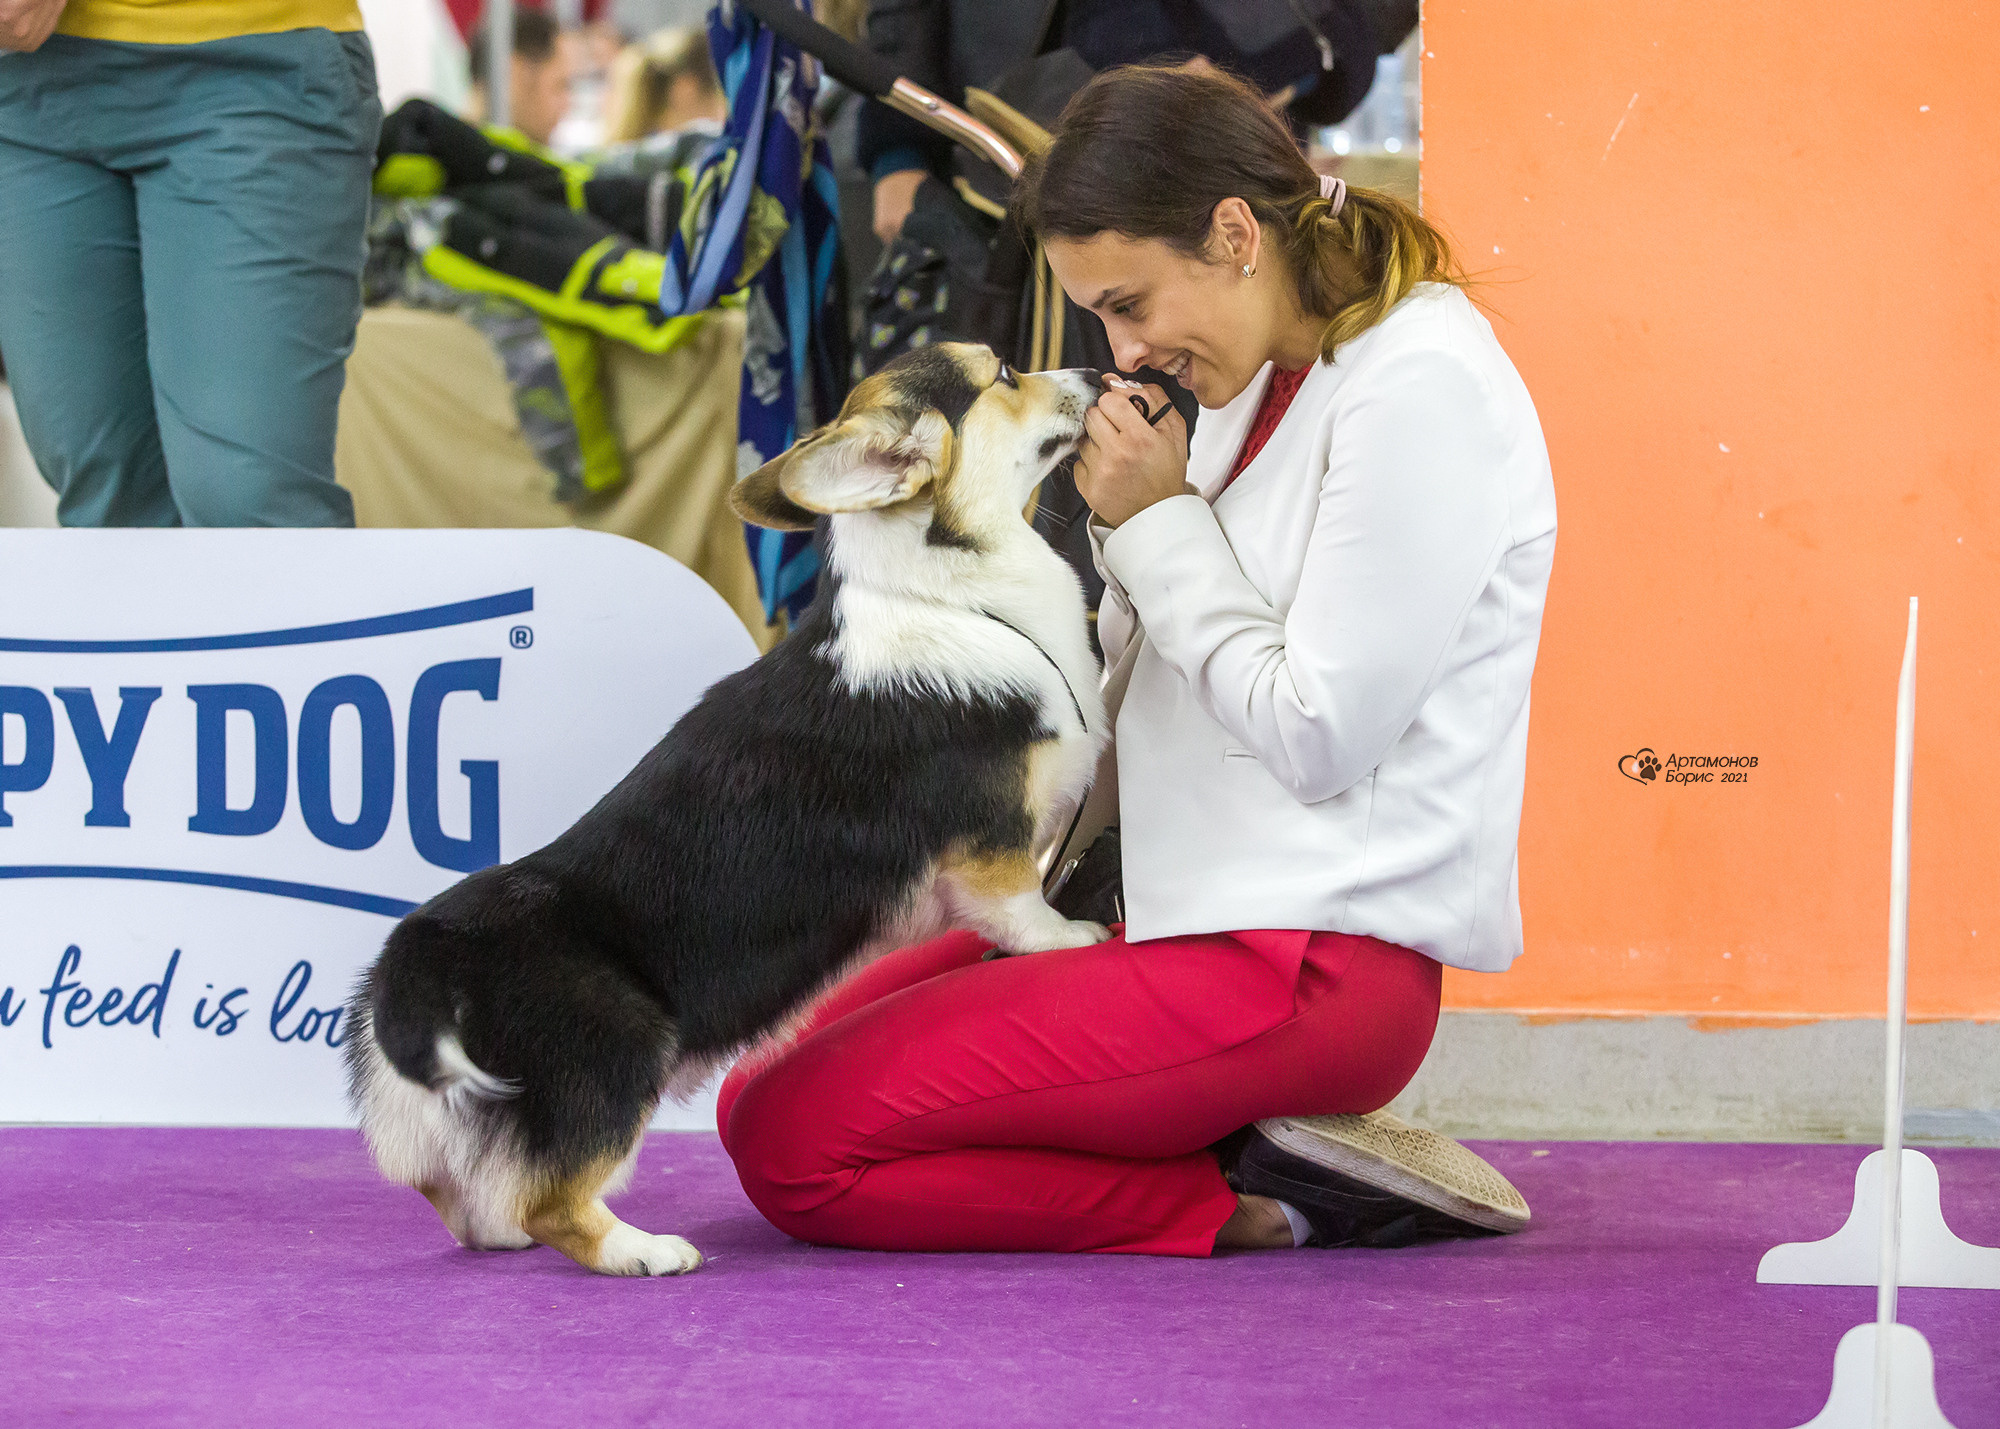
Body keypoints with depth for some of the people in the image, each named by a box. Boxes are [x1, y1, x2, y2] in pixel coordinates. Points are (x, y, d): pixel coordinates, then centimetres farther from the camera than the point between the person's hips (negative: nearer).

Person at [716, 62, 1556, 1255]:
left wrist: (1159, 523, -10)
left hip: (1310, 963, -11)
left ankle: (1251, 1200, -10)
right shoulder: (1270, 375, 14)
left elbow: (1318, 735, -18)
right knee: (762, 1089, 6)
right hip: (1192, 908, 11)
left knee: (795, 1145, -15)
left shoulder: (1420, 392, -16)